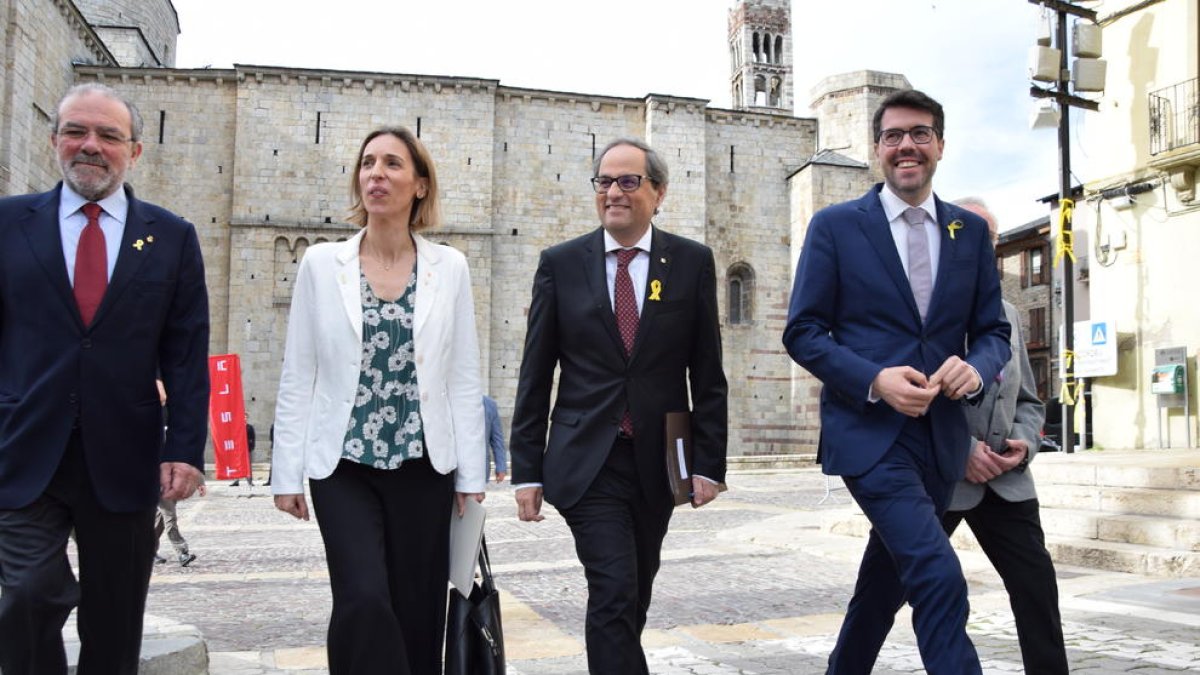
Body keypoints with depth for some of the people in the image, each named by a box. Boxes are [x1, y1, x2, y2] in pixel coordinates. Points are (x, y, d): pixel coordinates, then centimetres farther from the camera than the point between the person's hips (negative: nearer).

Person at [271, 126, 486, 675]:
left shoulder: (449, 268, 3)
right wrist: (287, 473, 0)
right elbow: (297, 377, 3)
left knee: (417, 612, 6)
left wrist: (471, 476, 1)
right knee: (364, 600, -16)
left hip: (423, 466, 1)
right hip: (344, 465, -1)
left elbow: (465, 379, 3)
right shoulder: (322, 263, 3)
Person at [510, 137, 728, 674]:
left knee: (634, 596, 14)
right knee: (613, 592, -11)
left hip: (658, 461, 2)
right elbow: (535, 375, 3)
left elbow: (708, 374, 4)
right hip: (587, 462, -2)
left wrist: (709, 462, -1)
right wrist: (526, 469, 0)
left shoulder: (692, 262, 3)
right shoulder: (561, 263, 2)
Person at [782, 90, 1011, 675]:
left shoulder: (971, 231, 9)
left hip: (941, 434, 5)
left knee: (890, 576, 18)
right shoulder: (835, 226, -3)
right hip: (869, 429, -5)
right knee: (939, 578, -18)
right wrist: (875, 380, -19)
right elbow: (802, 332, -4)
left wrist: (976, 367, -14)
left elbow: (993, 331, 10)